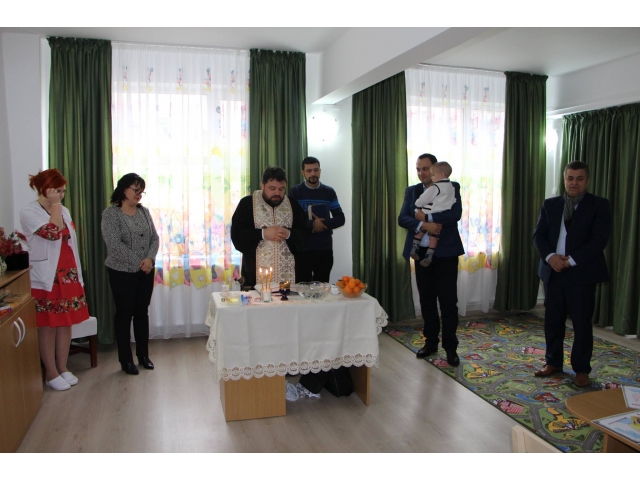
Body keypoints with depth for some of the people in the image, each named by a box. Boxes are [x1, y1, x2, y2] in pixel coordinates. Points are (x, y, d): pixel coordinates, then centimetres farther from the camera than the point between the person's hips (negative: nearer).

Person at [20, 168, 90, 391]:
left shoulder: (63, 211, 12)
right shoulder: (29, 212, -10)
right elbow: (52, 233, -26)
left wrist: (77, 274, 15)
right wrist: (54, 205, -13)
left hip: (68, 275, 7)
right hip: (46, 278, -7)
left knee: (66, 324, 11)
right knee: (48, 326, 4)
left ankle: (63, 369, 23)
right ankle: (51, 373, 16)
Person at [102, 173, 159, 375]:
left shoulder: (144, 211, 7)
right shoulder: (110, 214, -9)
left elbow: (154, 238, 5)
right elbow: (115, 245, -18)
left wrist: (150, 258, -13)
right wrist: (138, 262, -17)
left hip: (145, 272, 5)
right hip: (122, 272, -5)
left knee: (142, 313, 12)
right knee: (124, 315, 5)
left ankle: (143, 355, 24)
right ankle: (126, 360, 16)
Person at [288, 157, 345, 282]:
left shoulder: (329, 192, 7)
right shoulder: (295, 192, 0)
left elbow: (340, 219, 3)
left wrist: (323, 224, -13)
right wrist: (312, 224, -16)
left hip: (325, 248, 2)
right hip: (302, 248, -2)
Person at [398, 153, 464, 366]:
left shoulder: (451, 187, -1)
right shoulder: (411, 191, 8)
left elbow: (455, 214, -17)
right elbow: (402, 219, -4)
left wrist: (426, 216, -17)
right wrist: (424, 226, -21)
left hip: (445, 253, -3)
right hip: (422, 253, 4)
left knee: (448, 302, 1)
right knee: (426, 301, 11)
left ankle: (450, 346, 12)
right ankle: (430, 341, 25)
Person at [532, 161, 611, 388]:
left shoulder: (599, 205, 0)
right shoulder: (550, 205, 10)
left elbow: (600, 239, -10)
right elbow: (538, 235, 4)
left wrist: (571, 260, -17)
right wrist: (550, 256, -14)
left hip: (582, 273, -3)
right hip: (553, 271, 3)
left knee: (582, 323, 4)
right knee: (552, 321, 11)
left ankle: (582, 369, 18)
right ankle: (553, 362, 26)